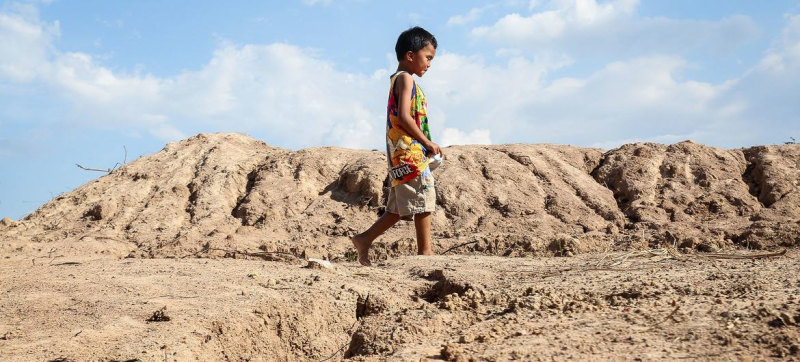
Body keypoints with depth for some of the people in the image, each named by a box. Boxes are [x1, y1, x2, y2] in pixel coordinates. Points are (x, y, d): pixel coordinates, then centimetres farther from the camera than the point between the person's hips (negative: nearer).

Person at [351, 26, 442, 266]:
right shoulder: (406, 78, -8)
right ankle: (425, 251, 0)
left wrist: (426, 145, 14)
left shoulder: (398, 80, 22)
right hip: (411, 153, -10)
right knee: (423, 201, -5)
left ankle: (365, 239, 15)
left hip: (401, 155, 10)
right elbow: (404, 117, -20)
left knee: (400, 208, 13)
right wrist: (428, 143, -14)